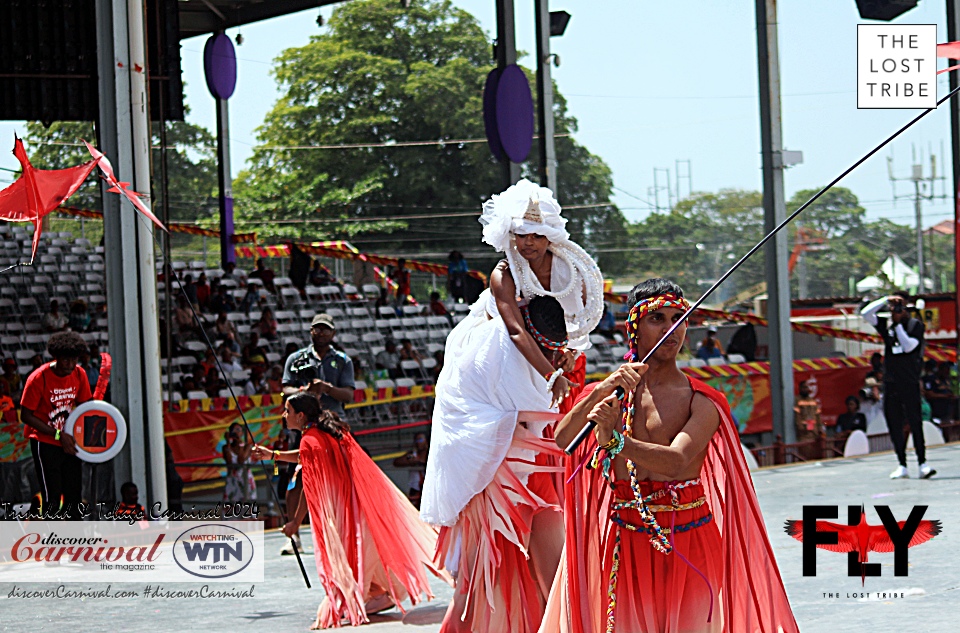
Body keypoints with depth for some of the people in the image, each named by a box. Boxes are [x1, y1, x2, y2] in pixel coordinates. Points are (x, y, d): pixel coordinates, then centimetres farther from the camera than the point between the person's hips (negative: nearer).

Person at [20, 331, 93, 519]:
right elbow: (26, 416, -14)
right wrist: (58, 435, -18)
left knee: (74, 498, 7)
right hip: (45, 442, -6)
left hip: (69, 442, 6)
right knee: (52, 499, -11)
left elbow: (84, 405, 14)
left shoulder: (79, 374, -1)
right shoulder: (39, 378, -17)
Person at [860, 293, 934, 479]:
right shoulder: (886, 325, 11)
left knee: (915, 422, -9)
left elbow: (908, 346, -12)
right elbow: (865, 313, 6)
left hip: (909, 381, -4)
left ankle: (922, 464, -9)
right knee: (894, 424, 3)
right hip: (890, 381, 4)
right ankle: (902, 466, 8)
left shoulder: (915, 325, 0)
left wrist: (898, 324, -9)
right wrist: (886, 299, -1)